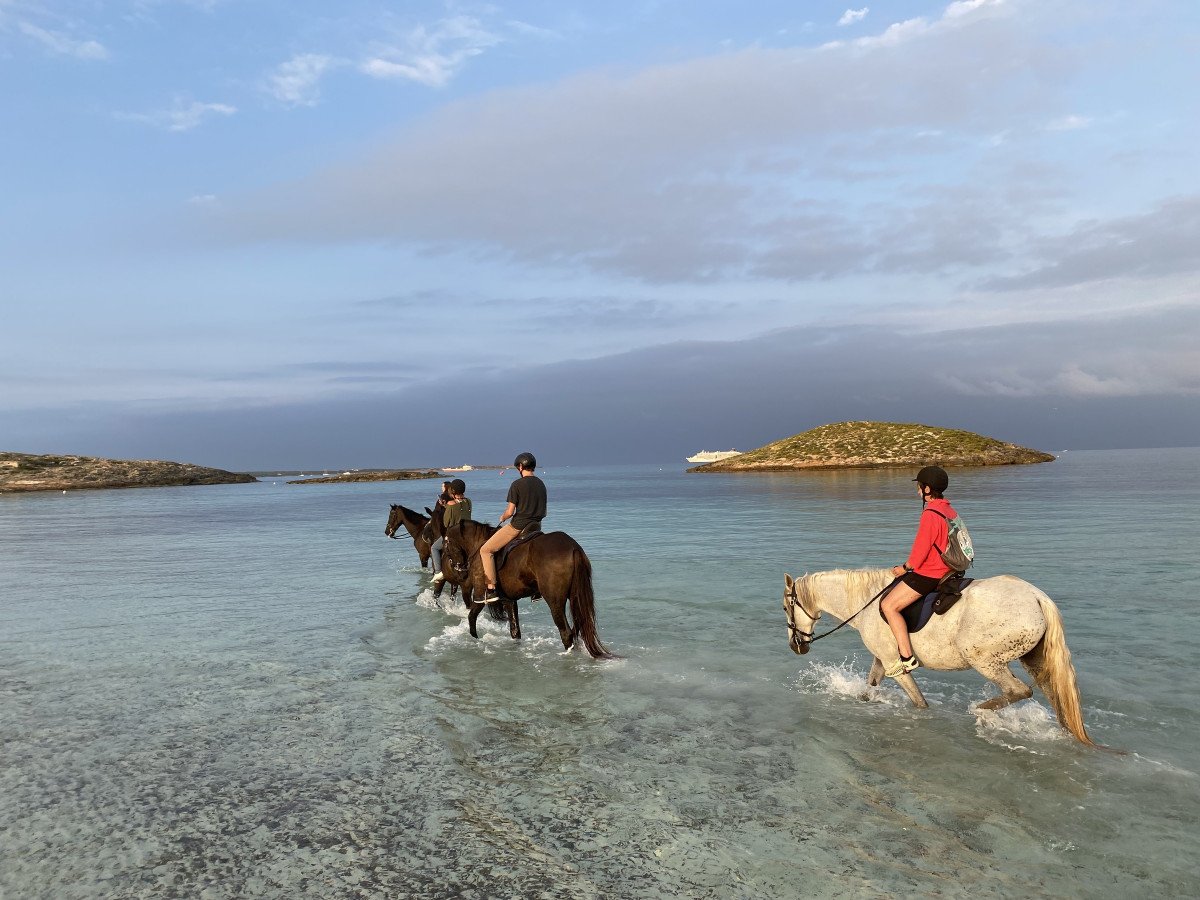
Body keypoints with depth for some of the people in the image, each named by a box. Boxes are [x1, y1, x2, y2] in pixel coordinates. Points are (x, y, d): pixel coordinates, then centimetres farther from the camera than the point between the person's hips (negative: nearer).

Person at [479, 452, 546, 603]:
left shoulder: (517, 484, -11)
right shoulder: (541, 484, 11)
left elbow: (510, 512, -12)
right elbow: (543, 512, 16)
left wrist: (502, 518, 8)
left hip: (517, 526, -7)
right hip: (536, 526, 7)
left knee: (485, 550, 0)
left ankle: (491, 590, -8)